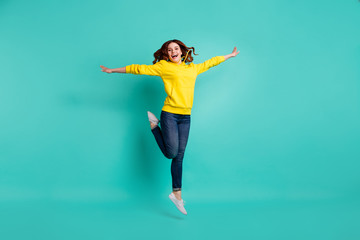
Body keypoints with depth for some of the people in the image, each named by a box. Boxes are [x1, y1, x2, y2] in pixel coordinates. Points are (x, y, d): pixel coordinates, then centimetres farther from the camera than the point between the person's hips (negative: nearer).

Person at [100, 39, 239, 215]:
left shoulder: (193, 68, 16)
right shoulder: (163, 66, 3)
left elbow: (210, 63, 31)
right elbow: (139, 69, 4)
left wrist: (229, 56, 42)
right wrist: (113, 70, 6)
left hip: (185, 117, 4)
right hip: (170, 114, -4)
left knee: (179, 157, 5)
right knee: (171, 153, -5)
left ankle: (176, 194, 14)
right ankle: (154, 124, 19)